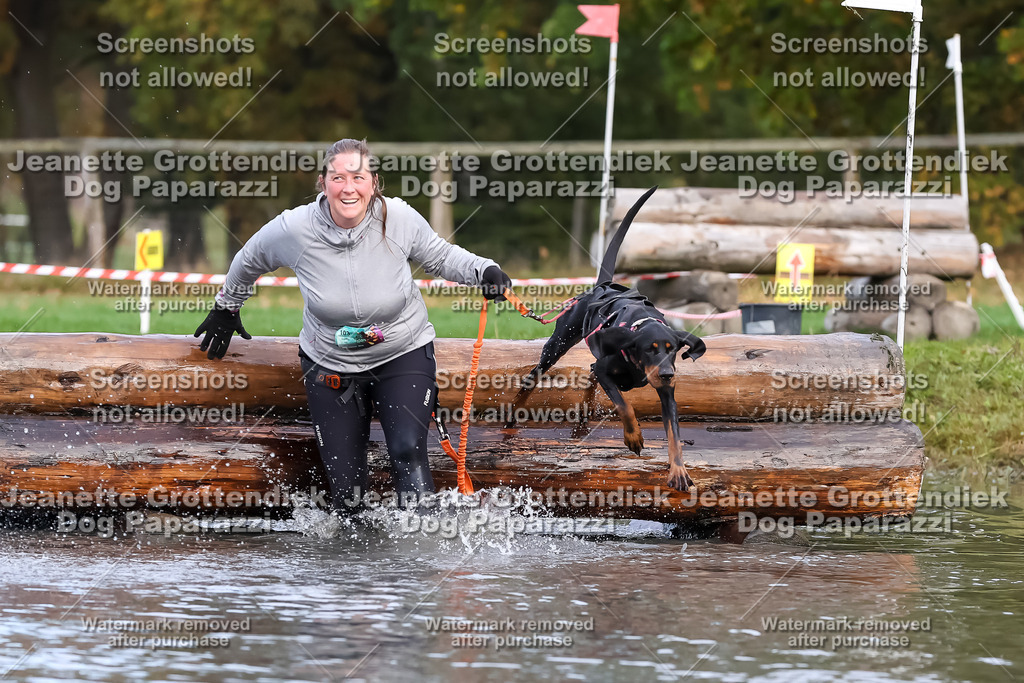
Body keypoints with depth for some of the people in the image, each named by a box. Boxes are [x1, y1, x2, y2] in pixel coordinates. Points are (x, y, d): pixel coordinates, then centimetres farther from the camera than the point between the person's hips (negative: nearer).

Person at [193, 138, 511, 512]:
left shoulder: (399, 219, -18)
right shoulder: (294, 229, -19)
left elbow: (439, 256, 3)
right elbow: (249, 261, 4)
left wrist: (483, 271, -15)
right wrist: (226, 307, 20)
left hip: (403, 357, -1)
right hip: (330, 366, 1)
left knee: (408, 454, -22)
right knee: (347, 491, 0)